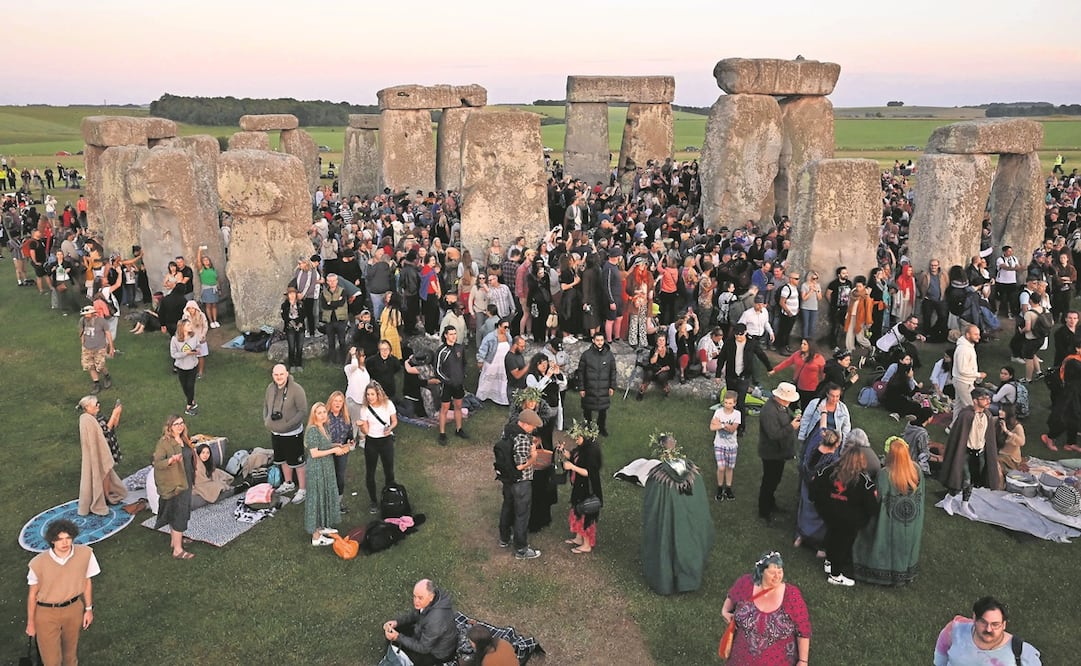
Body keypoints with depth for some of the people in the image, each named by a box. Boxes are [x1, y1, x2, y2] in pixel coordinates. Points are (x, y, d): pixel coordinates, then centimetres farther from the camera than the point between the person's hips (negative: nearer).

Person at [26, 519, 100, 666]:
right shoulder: (38, 563, -24)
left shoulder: (85, 554, -19)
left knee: (71, 649, 24)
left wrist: (89, 609, 6)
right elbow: (32, 594, -8)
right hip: (46, 613, -2)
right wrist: (30, 622, 2)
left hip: (74, 609, 2)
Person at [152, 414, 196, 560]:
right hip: (173, 485, -8)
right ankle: (178, 550, 0)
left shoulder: (184, 440, 6)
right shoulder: (164, 442, -17)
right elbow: (157, 462, -25)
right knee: (179, 516, -6)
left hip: (185, 482, 8)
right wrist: (171, 460, -40)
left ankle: (175, 539, 37)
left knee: (175, 514, 21)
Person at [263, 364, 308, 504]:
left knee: (297, 462, 3)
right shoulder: (270, 388, -1)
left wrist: (288, 424, -23)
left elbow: (303, 411, -19)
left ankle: (302, 490, 17)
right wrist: (266, 420, -2)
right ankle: (288, 484, 44)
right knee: (283, 460, 23)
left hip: (293, 433, -7)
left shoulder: (296, 389, -21)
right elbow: (265, 405, 14)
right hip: (275, 433, 7)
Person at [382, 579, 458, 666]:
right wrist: (396, 621, -13)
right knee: (388, 629, 8)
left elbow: (423, 648, -27)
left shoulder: (435, 620, -41)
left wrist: (398, 637, -30)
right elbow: (415, 614, 2)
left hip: (437, 654, -8)